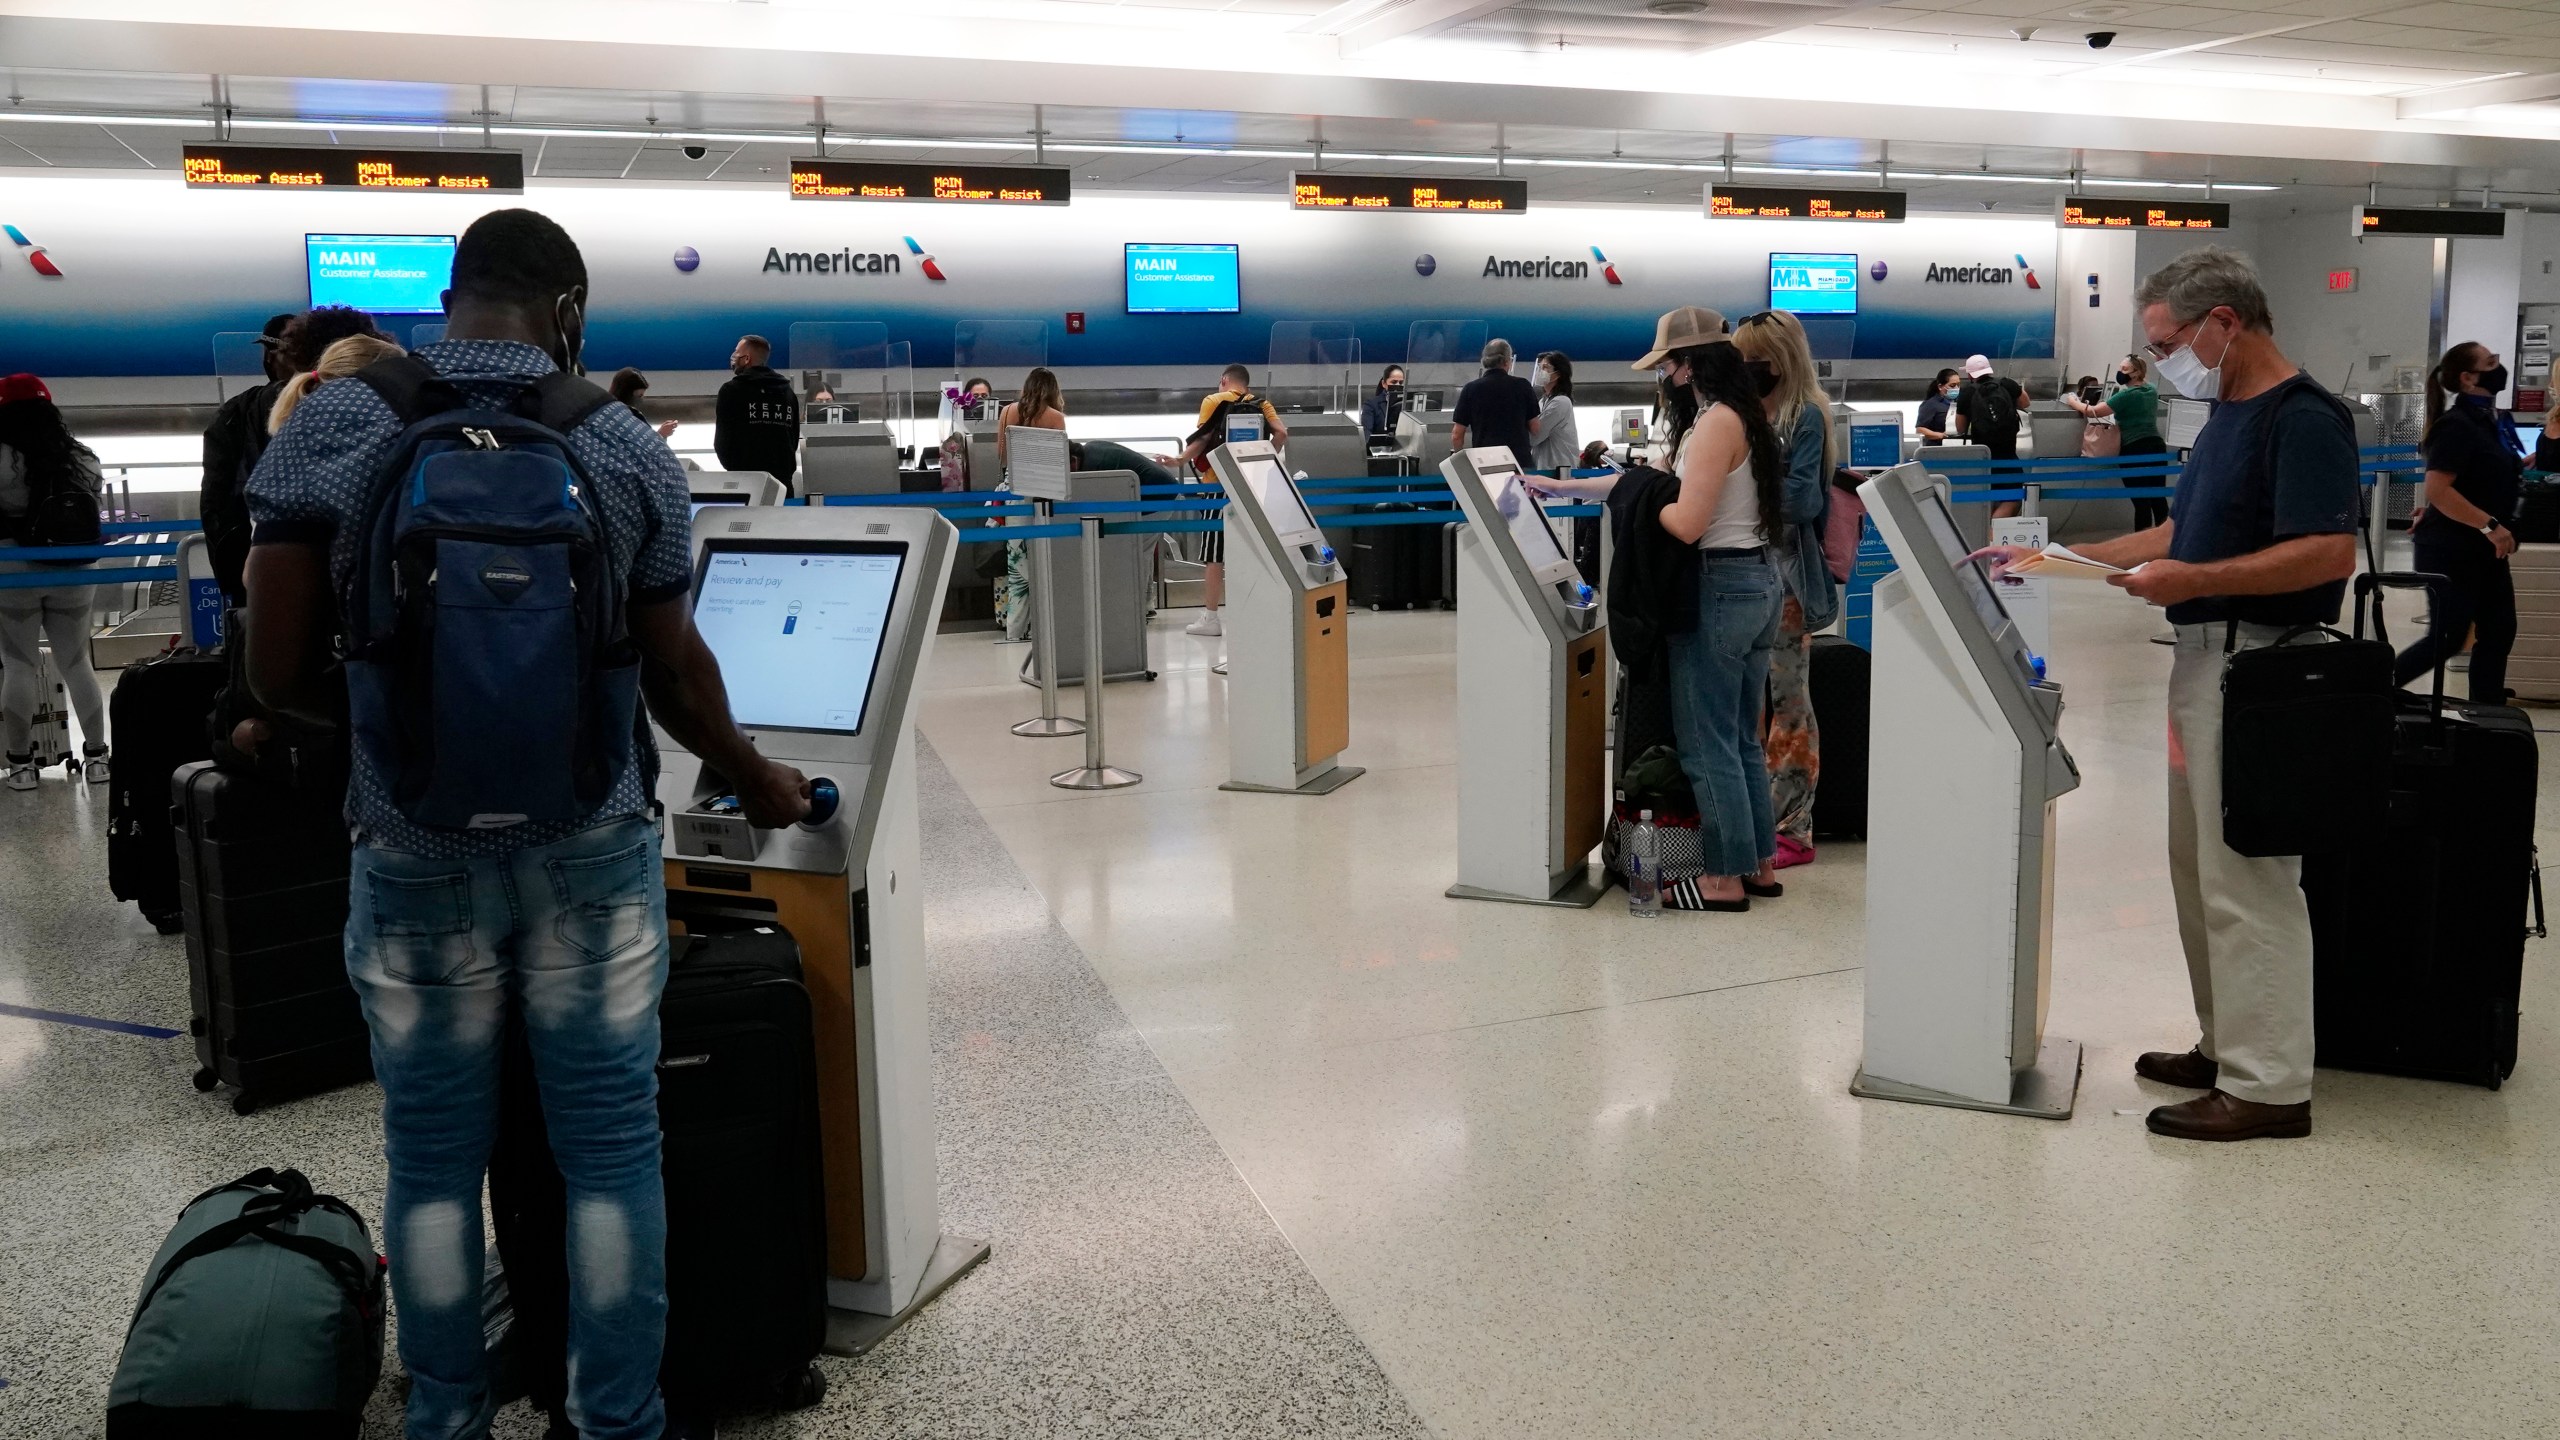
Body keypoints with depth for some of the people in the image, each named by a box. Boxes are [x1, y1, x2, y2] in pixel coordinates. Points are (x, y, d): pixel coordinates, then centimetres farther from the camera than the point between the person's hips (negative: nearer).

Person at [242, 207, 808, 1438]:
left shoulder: (329, 432, -4)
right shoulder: (628, 449, -2)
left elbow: (279, 673, -5)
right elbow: (675, 671, 3)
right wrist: (754, 779, 21)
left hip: (414, 855, 0)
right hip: (590, 850, 0)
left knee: (433, 1153, 14)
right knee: (610, 1147, 10)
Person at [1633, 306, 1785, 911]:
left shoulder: (1715, 423, -17)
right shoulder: (1740, 415, 13)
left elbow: (1686, 524, -22)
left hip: (1718, 588, -10)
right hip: (1756, 579, 10)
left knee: (1707, 741, -1)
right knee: (1742, 737, 17)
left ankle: (1727, 877, 7)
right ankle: (1760, 863, 25)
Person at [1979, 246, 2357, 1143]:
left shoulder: (2301, 418, -15)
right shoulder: (2229, 414, 15)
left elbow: (2329, 553, -23)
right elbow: (2179, 532, 20)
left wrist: (2194, 581, -24)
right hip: (2206, 658, 10)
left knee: (2247, 880, -5)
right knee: (2202, 868, 16)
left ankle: (2269, 1085, 3)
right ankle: (2228, 1046, 27)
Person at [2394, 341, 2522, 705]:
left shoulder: (2486, 421, 9)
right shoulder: (2457, 425, -18)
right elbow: (2438, 489, -27)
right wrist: (2490, 525, -27)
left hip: (2481, 549, 9)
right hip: (2451, 550, -9)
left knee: (2498, 632, 8)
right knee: (2448, 637, -4)